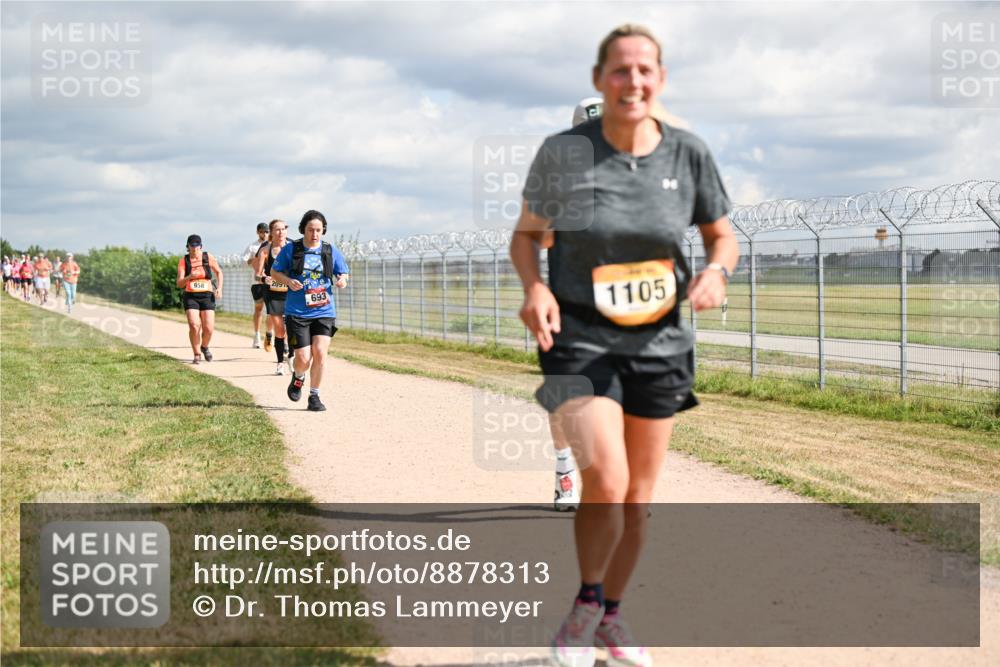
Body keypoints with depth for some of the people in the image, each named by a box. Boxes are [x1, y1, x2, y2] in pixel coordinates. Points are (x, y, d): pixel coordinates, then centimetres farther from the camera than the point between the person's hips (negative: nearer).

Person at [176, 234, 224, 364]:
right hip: (190, 296, -1)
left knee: (209, 328, -8)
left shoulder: (208, 258, 3)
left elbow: (219, 272, 19)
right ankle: (197, 355, -1)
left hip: (207, 296, 1)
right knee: (194, 326, -18)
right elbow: (179, 284, -4)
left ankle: (204, 347, 25)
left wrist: (219, 288, 6)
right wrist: (189, 277, -23)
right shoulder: (184, 261, 0)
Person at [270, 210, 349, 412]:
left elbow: (343, 273, 12)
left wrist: (342, 281, -12)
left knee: (320, 352, -13)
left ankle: (314, 397, 4)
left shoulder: (331, 251, 5)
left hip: (324, 311, 1)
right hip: (297, 312, -1)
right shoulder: (290, 250, 0)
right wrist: (288, 281, -13)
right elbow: (274, 273, 7)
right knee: (303, 359, -7)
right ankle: (298, 377, 30)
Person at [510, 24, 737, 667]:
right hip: (580, 340, -3)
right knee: (606, 482, -21)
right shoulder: (563, 152, -9)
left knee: (639, 499, 12)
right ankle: (585, 603, 6)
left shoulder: (688, 154, -4)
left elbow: (723, 235, 9)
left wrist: (716, 271, -14)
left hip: (660, 344, 3)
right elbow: (526, 234, 3)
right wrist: (535, 287, -17)